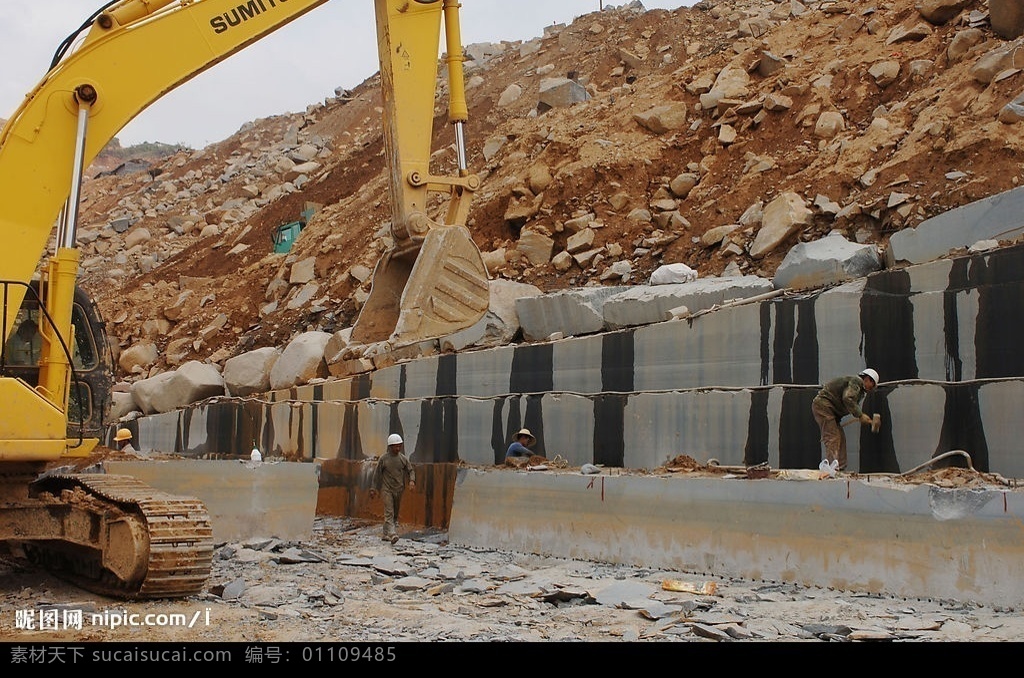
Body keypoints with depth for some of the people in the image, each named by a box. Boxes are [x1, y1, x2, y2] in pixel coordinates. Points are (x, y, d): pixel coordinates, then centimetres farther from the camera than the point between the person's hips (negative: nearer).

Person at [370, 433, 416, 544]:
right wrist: (373, 488, 0)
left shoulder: (403, 458, 4)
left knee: (395, 514, 9)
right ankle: (392, 534, -26)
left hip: (398, 489, 4)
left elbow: (411, 470, 10)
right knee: (389, 512, -15)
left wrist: (412, 481, -11)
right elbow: (376, 473, 1)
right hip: (386, 489, -4)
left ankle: (386, 534, 22)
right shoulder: (383, 458, -4)